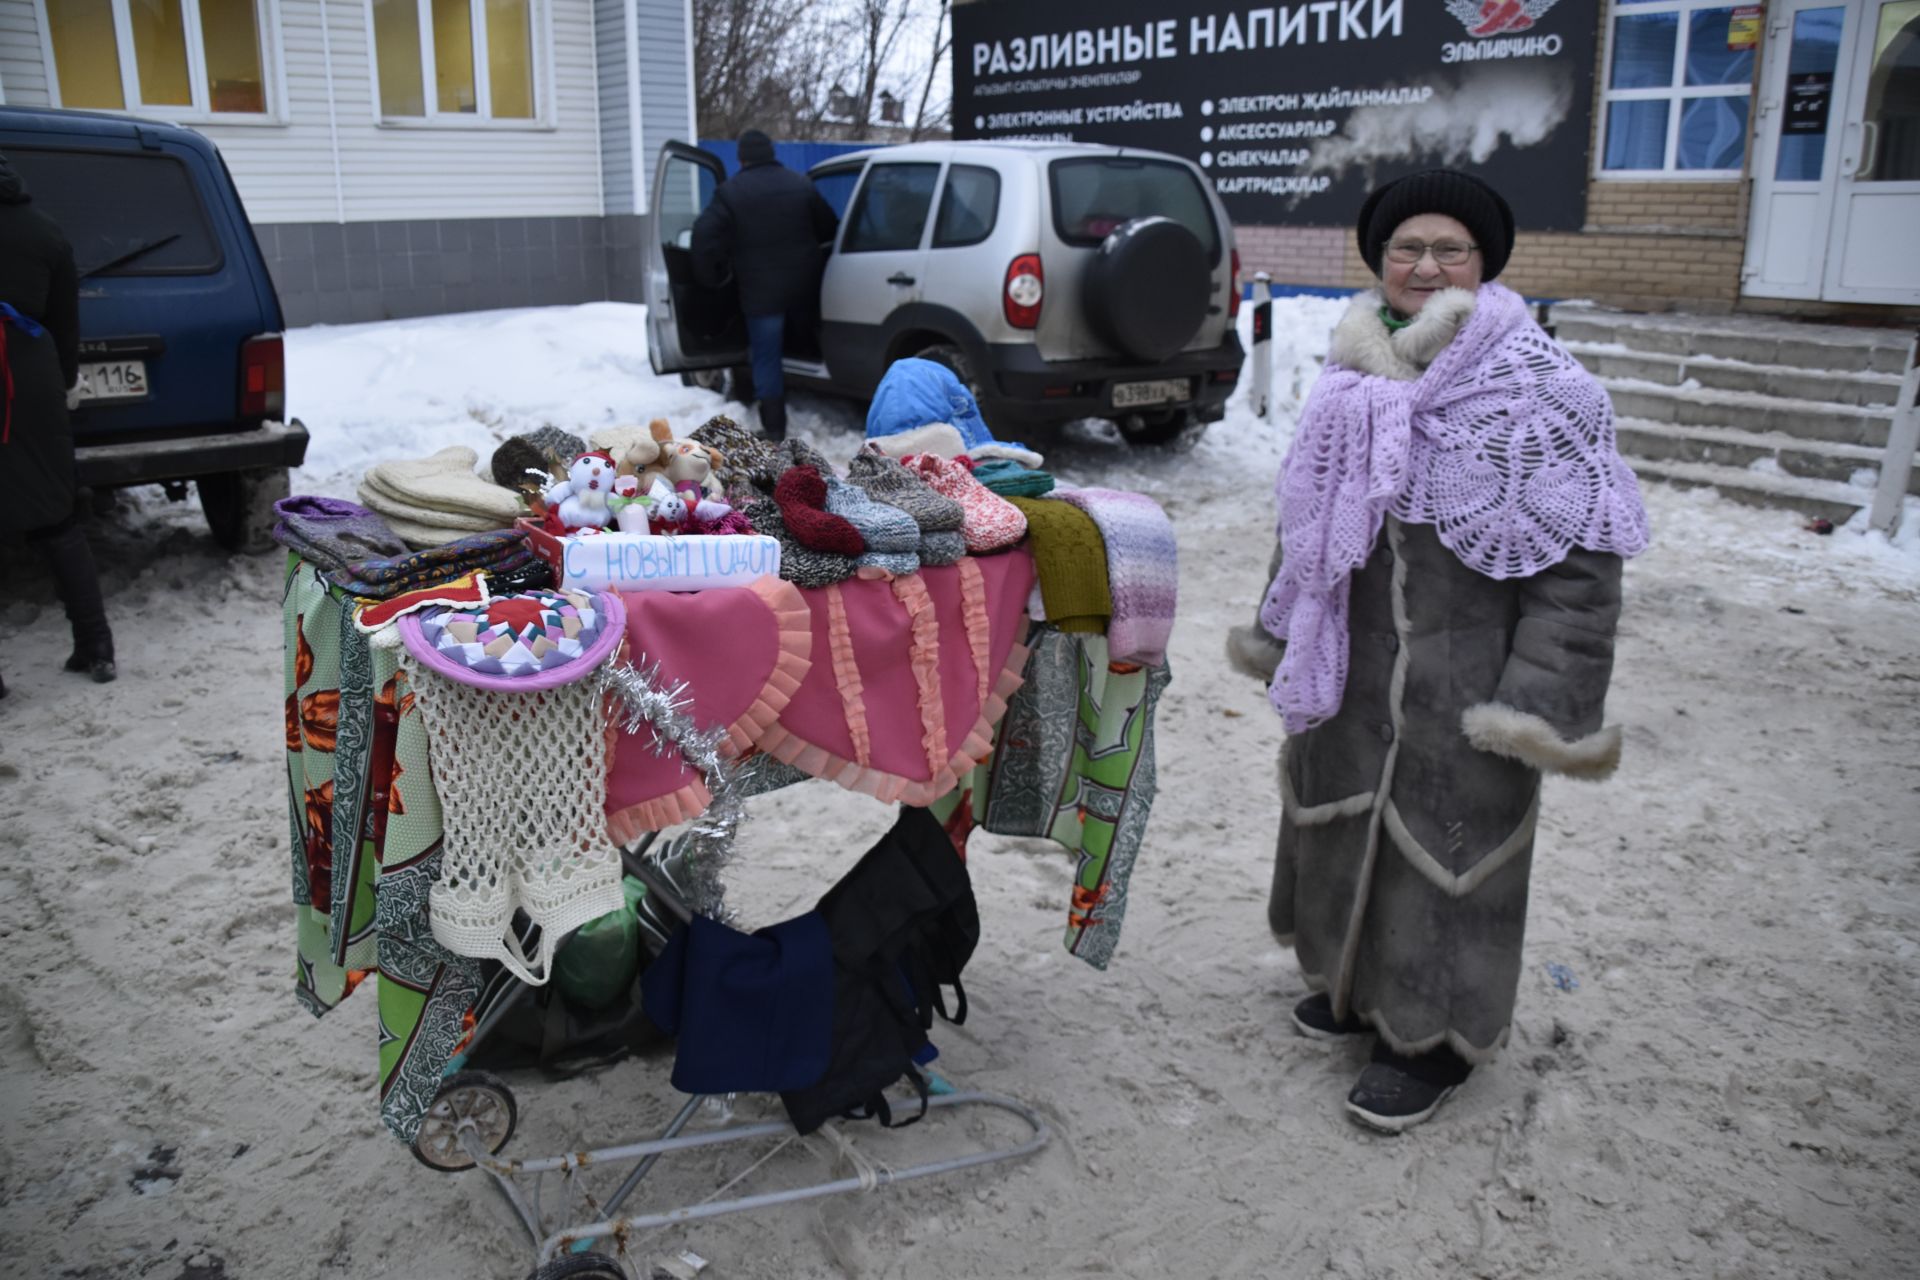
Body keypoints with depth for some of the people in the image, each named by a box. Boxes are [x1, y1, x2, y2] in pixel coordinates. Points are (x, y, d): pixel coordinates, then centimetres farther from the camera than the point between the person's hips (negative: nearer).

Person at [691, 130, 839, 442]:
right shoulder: (800, 184, 6)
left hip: (761, 290, -4)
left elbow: (704, 234, -13)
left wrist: (713, 275, 2)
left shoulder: (731, 191, -6)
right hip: (802, 285, 4)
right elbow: (829, 227, 14)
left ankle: (774, 429, 1)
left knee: (766, 358, 2)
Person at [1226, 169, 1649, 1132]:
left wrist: (1544, 701, -19)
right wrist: (1279, 633, 22)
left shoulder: (1535, 390, -12)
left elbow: (1578, 561, -14)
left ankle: (1437, 1032, 24)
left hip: (1464, 679, -6)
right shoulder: (1354, 377, 8)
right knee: (1344, 811, 17)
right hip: (1351, 663, 7)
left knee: (1448, 838, 4)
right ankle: (1360, 980, 40)